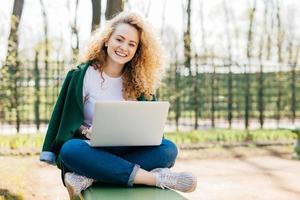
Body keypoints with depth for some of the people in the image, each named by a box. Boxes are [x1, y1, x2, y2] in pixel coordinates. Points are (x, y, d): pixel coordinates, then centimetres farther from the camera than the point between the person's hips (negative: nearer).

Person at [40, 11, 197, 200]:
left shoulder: (140, 83, 6)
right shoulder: (82, 75, -3)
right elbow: (68, 121, -2)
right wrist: (88, 132, -21)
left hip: (127, 152, 3)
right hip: (92, 150, -2)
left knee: (168, 149, -25)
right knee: (71, 149, -37)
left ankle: (89, 177, -35)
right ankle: (156, 178, -39)